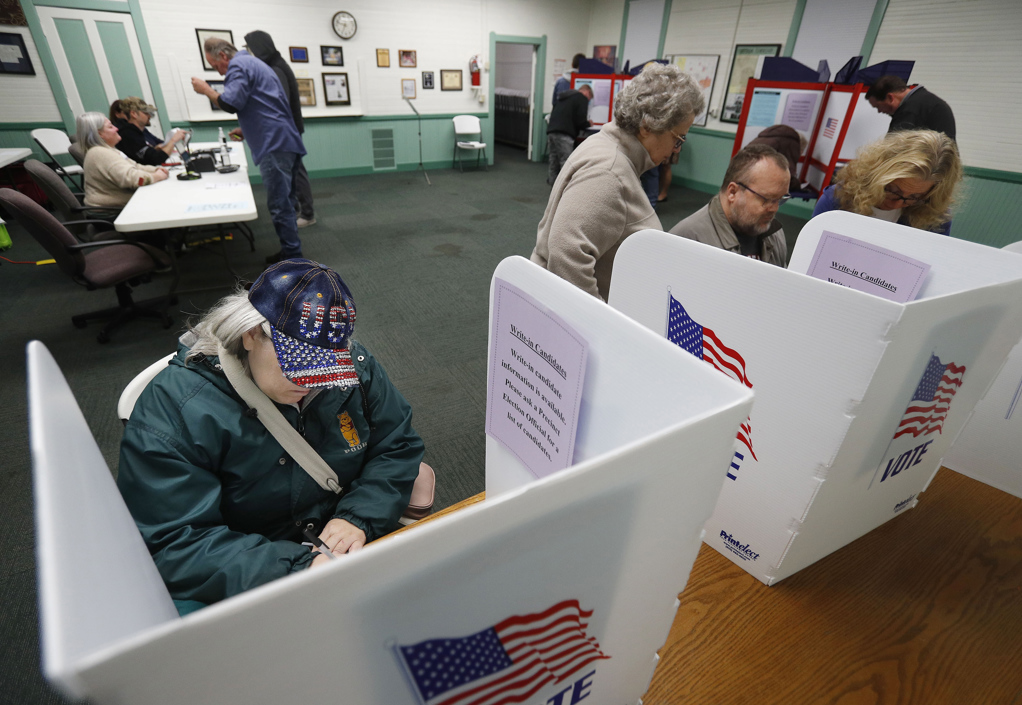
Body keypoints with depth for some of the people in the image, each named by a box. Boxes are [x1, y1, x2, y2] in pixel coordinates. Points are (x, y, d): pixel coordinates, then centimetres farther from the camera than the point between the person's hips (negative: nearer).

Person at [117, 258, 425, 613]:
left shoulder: (355, 365, -9)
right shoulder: (172, 407, -20)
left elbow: (399, 446, -1)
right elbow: (170, 544, -22)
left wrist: (359, 517, -18)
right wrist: (299, 568, -31)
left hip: (344, 544, 2)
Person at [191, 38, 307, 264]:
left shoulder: (238, 66, -5)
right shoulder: (253, 63, 28)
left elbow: (231, 103, -17)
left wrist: (206, 90, -1)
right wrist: (247, 130, 27)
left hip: (274, 145, -11)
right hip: (285, 143, 11)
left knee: (279, 205, -9)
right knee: (284, 201, 13)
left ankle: (292, 258, -7)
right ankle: (290, 253, 20)